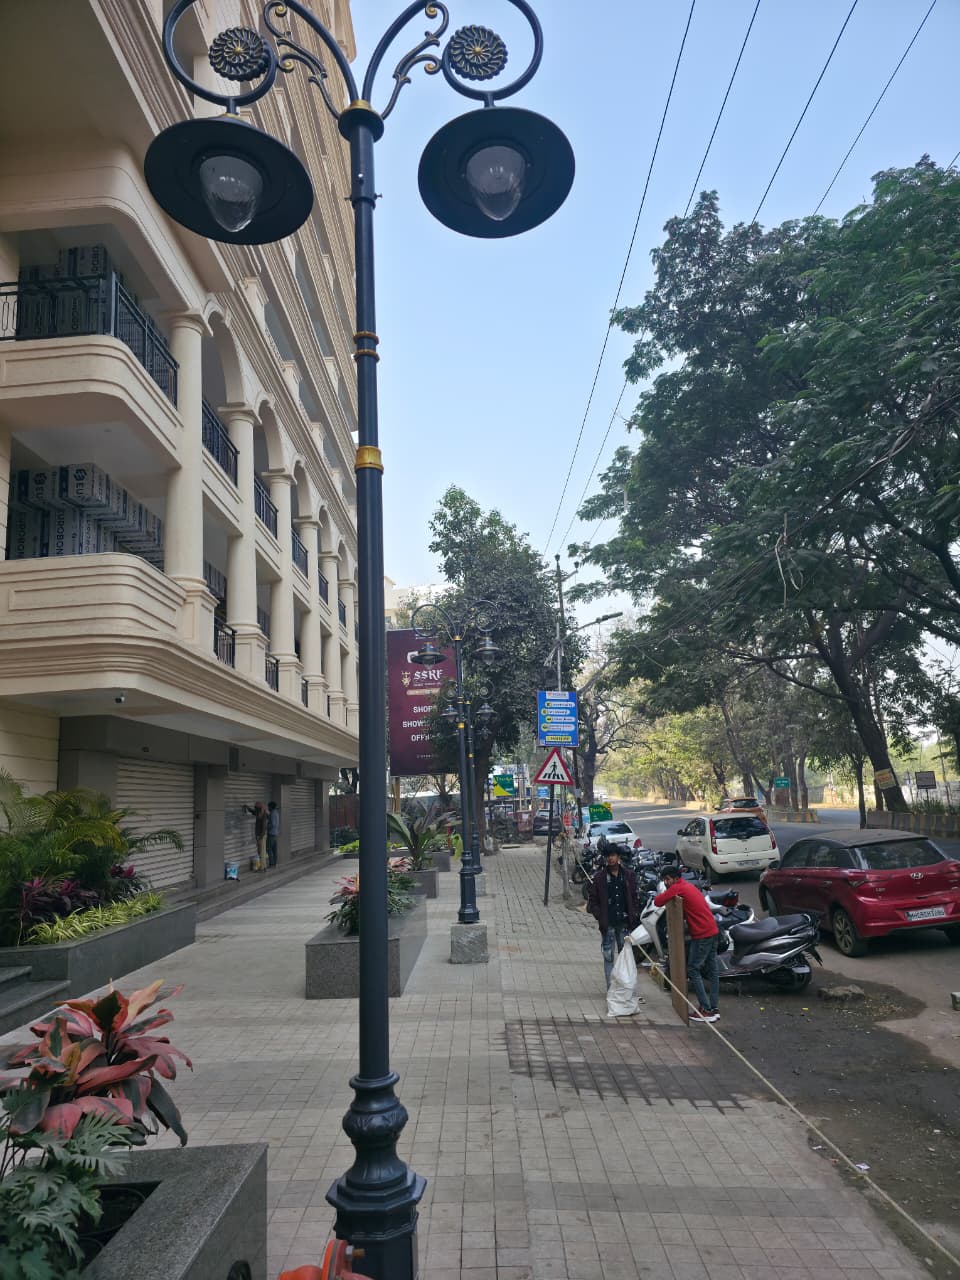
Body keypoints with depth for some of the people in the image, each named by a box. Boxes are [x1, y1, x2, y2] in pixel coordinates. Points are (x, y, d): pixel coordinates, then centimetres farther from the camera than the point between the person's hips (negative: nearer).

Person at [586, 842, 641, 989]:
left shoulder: (628, 876, 4)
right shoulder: (599, 877, -2)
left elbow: (634, 898, 11)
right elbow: (593, 901, 1)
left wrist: (634, 915, -1)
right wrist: (600, 918, -10)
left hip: (624, 923, 2)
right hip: (608, 924, -2)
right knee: (609, 956, 2)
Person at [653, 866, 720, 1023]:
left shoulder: (677, 888, -11)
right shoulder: (688, 886, 17)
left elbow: (657, 902, -15)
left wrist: (667, 893, 4)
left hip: (702, 935, -10)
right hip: (713, 932, 10)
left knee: (693, 969, -3)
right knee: (712, 970, 12)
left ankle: (706, 1010, -4)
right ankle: (715, 1009, 18)